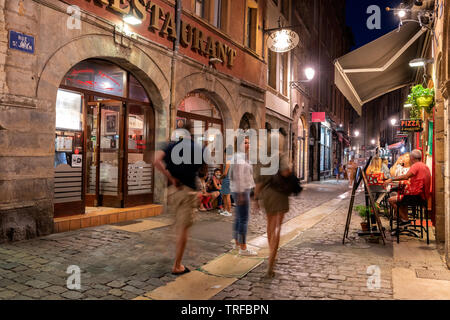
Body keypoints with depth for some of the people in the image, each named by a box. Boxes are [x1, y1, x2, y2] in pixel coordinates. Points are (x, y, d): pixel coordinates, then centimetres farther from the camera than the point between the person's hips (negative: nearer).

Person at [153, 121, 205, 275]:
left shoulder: (172, 145, 2)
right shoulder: (199, 149, 2)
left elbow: (157, 160, -15)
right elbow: (203, 168, 10)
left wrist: (171, 178, -10)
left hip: (173, 189, 2)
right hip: (188, 191, -2)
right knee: (183, 229, 3)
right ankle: (177, 266, 10)